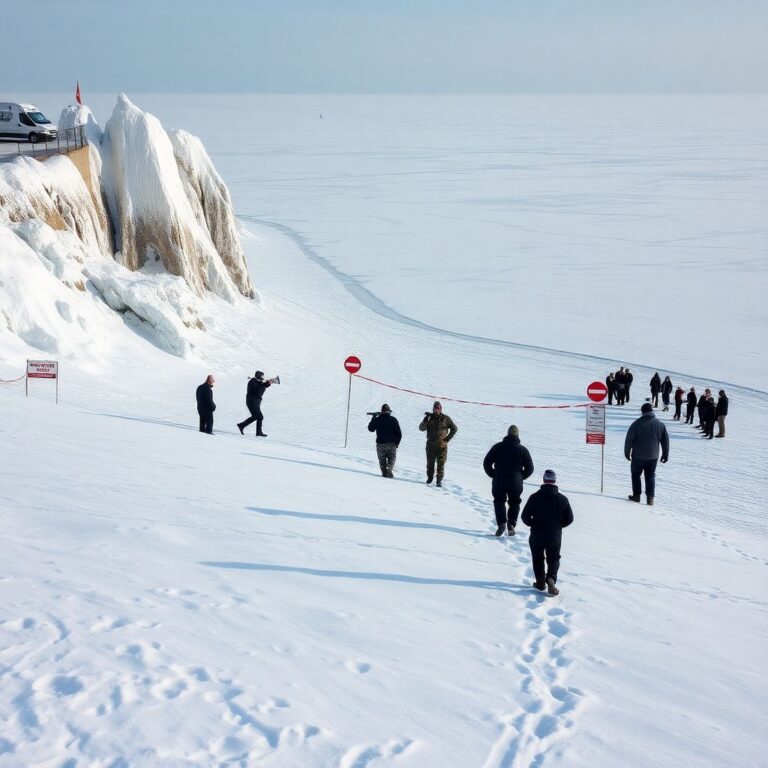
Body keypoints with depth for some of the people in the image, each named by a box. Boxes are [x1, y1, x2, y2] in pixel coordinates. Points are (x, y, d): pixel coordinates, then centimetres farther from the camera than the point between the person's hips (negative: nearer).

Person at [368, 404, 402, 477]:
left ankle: (384, 473, -2)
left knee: (382, 460, 11)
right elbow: (399, 433, -1)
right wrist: (397, 442, 11)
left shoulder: (377, 420, -3)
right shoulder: (393, 420, -2)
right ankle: (389, 470, -16)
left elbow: (371, 429, 15)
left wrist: (373, 418, 24)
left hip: (380, 444, 0)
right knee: (391, 459, 8)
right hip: (391, 444, 0)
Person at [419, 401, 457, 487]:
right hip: (431, 445, 1)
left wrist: (448, 438, 3)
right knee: (430, 463, 8)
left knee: (441, 464, -3)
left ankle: (439, 480, 2)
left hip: (442, 445, -1)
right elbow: (421, 428, -4)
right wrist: (425, 419, -19)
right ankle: (429, 477, 25)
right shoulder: (429, 418, 4)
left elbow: (454, 428, 12)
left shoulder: (446, 419, 3)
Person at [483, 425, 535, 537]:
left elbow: (486, 463, -2)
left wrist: (494, 475, 10)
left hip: (499, 482, -1)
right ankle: (511, 524, 4)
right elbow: (530, 468, 0)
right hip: (516, 483, 1)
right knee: (514, 503, 19)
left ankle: (501, 524, -4)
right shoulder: (522, 449, 0)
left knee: (499, 502, 15)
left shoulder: (498, 447, -2)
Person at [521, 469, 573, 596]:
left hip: (537, 536, -1)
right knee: (553, 559, 15)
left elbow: (525, 516, -9)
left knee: (538, 559, 19)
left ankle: (540, 583, 20)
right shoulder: (562, 499, -8)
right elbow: (569, 519, -4)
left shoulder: (535, 497, -12)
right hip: (555, 537, 1)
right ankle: (551, 578, -9)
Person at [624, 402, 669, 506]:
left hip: (638, 455, -3)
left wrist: (627, 452, 6)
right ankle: (650, 497, 3)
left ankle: (636, 495, 16)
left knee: (636, 474, 14)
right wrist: (665, 455, 17)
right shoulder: (660, 425, 0)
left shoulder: (637, 424, -11)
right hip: (653, 456, 3)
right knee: (650, 476, 11)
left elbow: (629, 439, -7)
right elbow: (665, 441, 7)